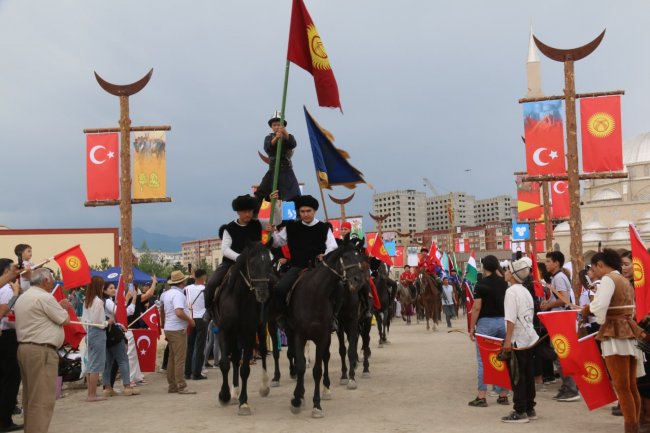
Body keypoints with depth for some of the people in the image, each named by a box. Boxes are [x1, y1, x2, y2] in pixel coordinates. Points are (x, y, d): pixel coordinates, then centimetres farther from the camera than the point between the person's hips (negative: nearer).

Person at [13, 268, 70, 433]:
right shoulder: (45, 297, -12)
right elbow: (65, 320, -6)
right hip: (41, 351, -10)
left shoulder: (22, 298, 18)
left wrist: (59, 307, 17)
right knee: (42, 400, -10)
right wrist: (63, 308, 12)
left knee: (30, 398, 14)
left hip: (25, 348, 10)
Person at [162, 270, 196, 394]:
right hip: (177, 330, -10)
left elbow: (163, 312, 22)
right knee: (180, 359, -5)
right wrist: (190, 320, -15)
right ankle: (181, 386, -3)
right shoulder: (178, 294, -16)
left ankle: (171, 385, 18)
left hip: (169, 328, 10)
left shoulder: (167, 293, 13)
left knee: (172, 358, 13)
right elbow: (179, 312, -27)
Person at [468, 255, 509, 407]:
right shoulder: (505, 283, 5)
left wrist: (472, 327, -5)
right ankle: (503, 395, 14)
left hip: (486, 322, -5)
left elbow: (476, 308, -12)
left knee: (483, 361, 0)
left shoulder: (481, 285, -9)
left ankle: (481, 397, 1)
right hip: (503, 321, 5)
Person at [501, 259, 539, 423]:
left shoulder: (511, 291, -14)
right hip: (530, 338, 9)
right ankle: (530, 409, 20)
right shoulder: (525, 291, 13)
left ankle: (520, 412, 1)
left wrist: (507, 340, -19)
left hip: (518, 340, -9)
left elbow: (510, 318, -20)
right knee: (528, 375, 13)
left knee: (517, 377, -2)